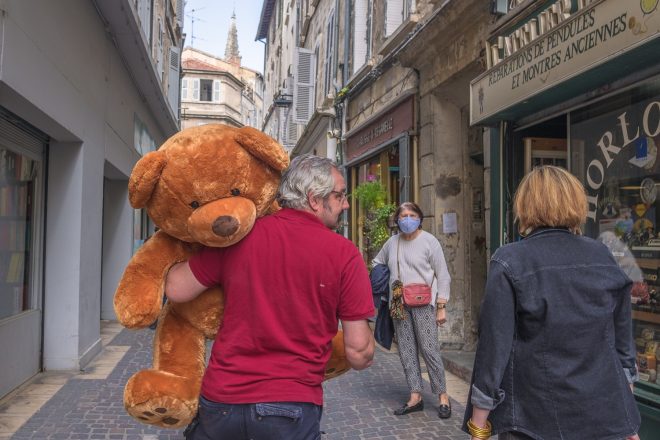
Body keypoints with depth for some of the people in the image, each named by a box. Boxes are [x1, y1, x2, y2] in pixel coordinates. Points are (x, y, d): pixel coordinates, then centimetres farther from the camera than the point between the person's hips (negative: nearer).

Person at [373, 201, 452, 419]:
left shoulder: (429, 241, -2)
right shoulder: (392, 242, 11)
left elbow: (443, 276, -2)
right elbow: (377, 263, 29)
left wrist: (441, 307, -7)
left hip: (423, 303, -5)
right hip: (399, 305, 5)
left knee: (429, 349, -5)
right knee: (406, 351, 6)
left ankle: (443, 396, 9)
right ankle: (415, 397, 15)